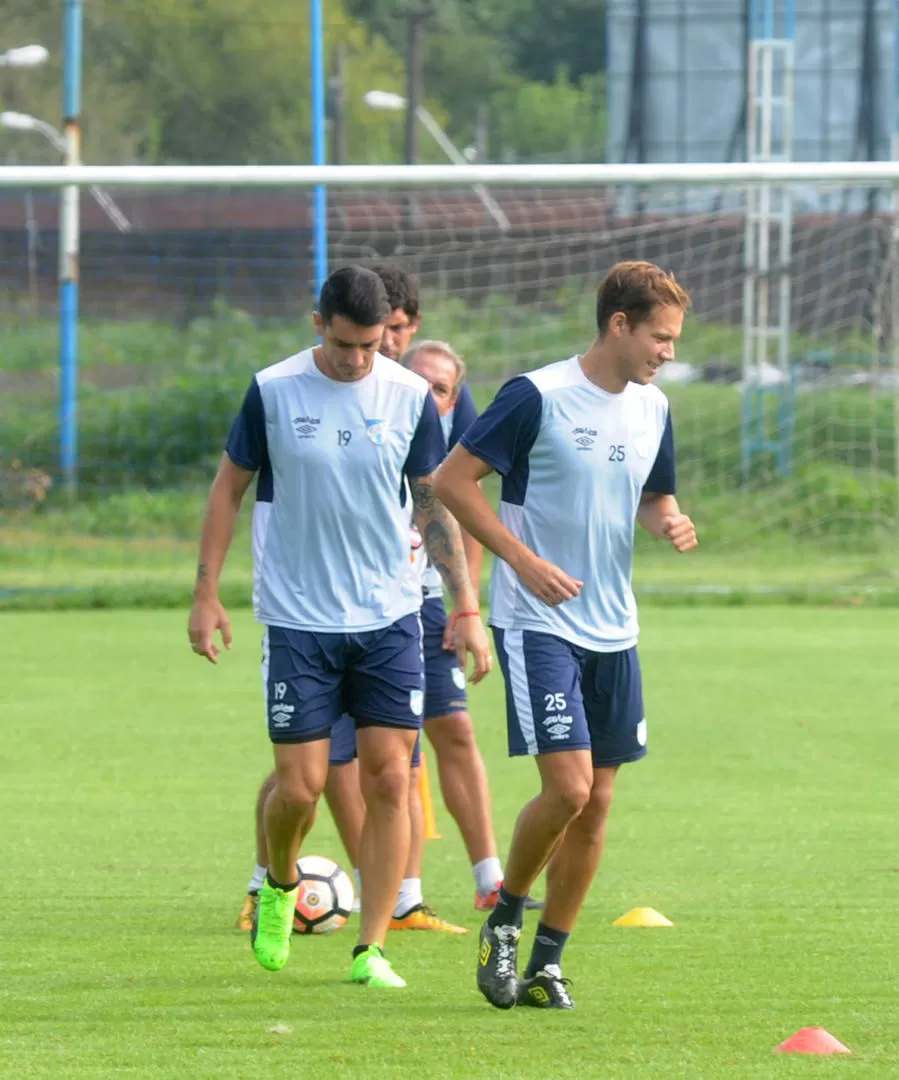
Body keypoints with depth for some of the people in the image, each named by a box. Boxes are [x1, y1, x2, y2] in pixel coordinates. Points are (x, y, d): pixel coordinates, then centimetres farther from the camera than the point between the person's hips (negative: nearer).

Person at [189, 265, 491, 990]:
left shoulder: (410, 396, 0)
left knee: (389, 776, -4)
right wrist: (207, 593, 1)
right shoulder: (273, 392, -5)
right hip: (298, 621, -2)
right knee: (300, 786, -4)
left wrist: (466, 609, 5)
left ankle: (371, 948, 2)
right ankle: (280, 887, 28)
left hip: (390, 617, 2)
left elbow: (436, 503, 9)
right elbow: (230, 488, 5)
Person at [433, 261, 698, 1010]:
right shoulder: (537, 397, -12)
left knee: (597, 801, 5)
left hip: (614, 631, 7)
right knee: (568, 787, -16)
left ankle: (547, 962, 16)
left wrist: (673, 524, -2)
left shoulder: (653, 409, 8)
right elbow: (453, 480, -10)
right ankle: (504, 921, 8)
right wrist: (523, 559, -17)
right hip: (539, 627, -7)